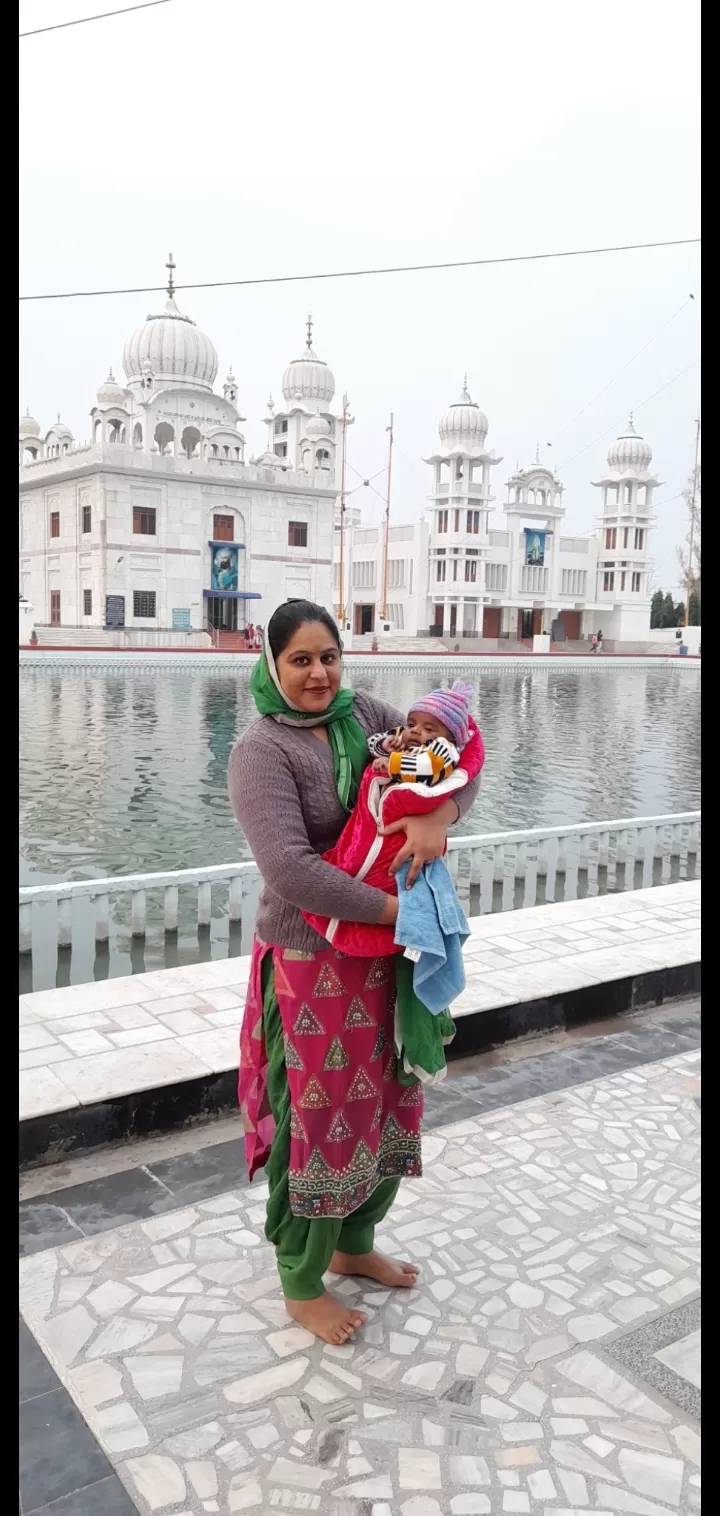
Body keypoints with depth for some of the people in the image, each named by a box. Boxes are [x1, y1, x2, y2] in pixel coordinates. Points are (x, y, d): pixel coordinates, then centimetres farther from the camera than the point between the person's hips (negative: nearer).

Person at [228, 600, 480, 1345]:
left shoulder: (363, 713, 1)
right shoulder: (263, 749, -17)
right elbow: (289, 867, -28)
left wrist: (439, 813, -21)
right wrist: (392, 907, -24)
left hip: (382, 953, 7)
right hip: (310, 963, -6)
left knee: (384, 1103, 20)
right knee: (316, 1118, 8)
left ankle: (354, 1244, 44)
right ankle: (301, 1285, 32)